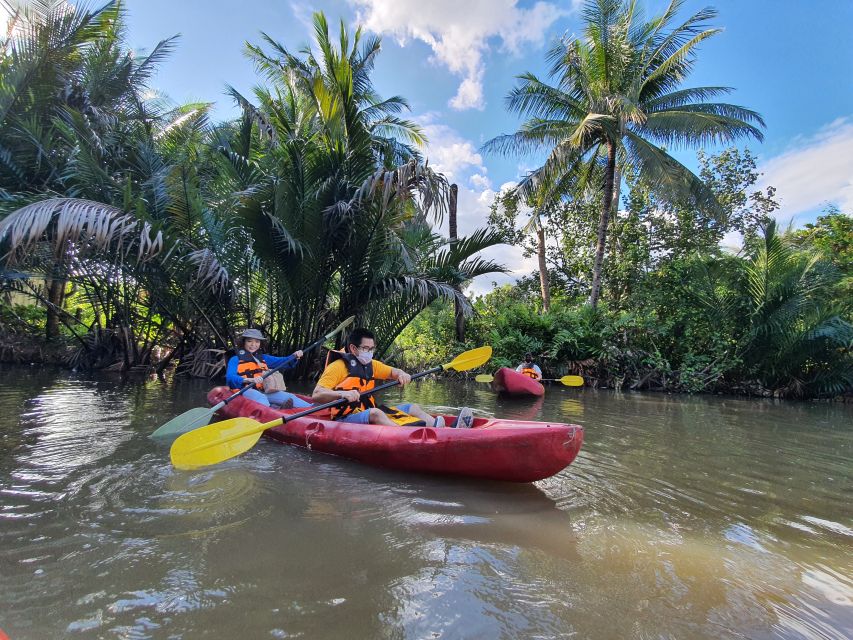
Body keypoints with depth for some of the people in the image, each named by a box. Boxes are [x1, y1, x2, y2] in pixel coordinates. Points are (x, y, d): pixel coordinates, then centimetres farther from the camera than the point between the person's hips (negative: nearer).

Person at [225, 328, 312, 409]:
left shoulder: (263, 358, 21)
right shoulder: (236, 360, 5)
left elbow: (284, 361, 11)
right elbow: (230, 377, -14)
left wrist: (294, 356, -11)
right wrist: (249, 380, -32)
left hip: (263, 392, 5)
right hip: (244, 392, -5)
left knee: (289, 397, -15)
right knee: (260, 397, -36)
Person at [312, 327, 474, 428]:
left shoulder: (370, 365, 13)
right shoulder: (338, 366, -10)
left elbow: (392, 371, 22)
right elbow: (316, 395, -19)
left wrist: (401, 374, -3)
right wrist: (342, 393, -37)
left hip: (370, 413, 8)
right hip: (347, 419, -8)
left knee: (411, 407, 0)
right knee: (375, 412, -37)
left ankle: (448, 430, -20)